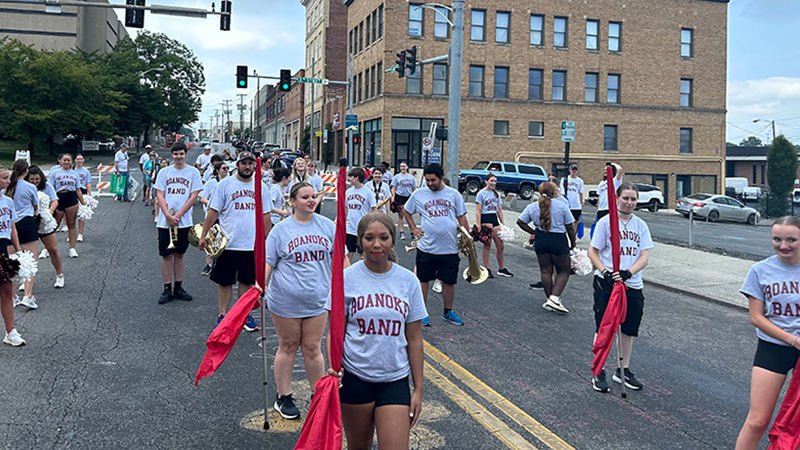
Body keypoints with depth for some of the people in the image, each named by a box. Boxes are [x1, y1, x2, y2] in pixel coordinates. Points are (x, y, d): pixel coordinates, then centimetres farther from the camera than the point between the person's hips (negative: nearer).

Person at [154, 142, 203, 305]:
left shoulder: (193, 172, 1)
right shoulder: (164, 172, 4)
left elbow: (194, 196, -4)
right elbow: (160, 195, 0)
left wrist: (178, 215, -11)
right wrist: (168, 215, -14)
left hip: (184, 222, 0)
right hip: (165, 222, 0)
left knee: (179, 254, 10)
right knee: (166, 255, 3)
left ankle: (178, 288, 20)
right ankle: (167, 289, 10)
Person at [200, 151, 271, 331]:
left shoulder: (261, 187, 9)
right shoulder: (225, 184, 0)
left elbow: (265, 215, 14)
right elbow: (213, 212, 0)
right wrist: (203, 236, -3)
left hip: (253, 245, 2)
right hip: (228, 244, -2)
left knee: (247, 282, 11)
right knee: (225, 282, 6)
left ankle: (245, 314, 24)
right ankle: (223, 315, 18)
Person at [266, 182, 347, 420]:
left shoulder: (327, 226, 4)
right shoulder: (281, 229, -3)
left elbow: (340, 257, 10)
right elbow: (268, 262, -4)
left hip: (317, 300, 2)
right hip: (285, 301, -1)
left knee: (312, 348, 7)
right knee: (288, 347, 10)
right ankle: (283, 397, 24)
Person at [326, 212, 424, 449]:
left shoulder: (408, 280, -1)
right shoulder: (347, 278, -5)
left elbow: (414, 340, 3)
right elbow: (335, 331, 0)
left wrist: (418, 389, 3)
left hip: (395, 379, 1)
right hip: (355, 377, 0)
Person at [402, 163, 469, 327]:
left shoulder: (453, 194, 4)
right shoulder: (418, 194, 2)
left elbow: (462, 217, 8)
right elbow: (406, 211, 15)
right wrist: (414, 229, 5)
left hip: (450, 248, 1)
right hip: (426, 247, -1)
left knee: (449, 281, 10)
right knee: (423, 280, 6)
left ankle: (448, 312, 26)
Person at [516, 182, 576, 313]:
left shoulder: (532, 207, 1)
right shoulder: (562, 205, -8)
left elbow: (520, 221, 1)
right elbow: (569, 227, -4)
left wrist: (533, 231, 10)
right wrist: (573, 243, 8)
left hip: (540, 240, 4)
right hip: (558, 240, -3)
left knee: (546, 270, 14)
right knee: (563, 271, 8)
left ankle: (550, 299, 21)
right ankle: (554, 298, -8)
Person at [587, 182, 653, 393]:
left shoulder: (640, 225, 6)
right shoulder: (606, 222, -5)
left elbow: (644, 257, 0)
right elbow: (593, 252, -3)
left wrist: (628, 273, -17)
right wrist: (604, 272, -19)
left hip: (632, 285, 4)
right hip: (606, 283, -4)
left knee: (629, 329, 13)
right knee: (603, 329, 1)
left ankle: (624, 370, 29)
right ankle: (599, 373, 13)